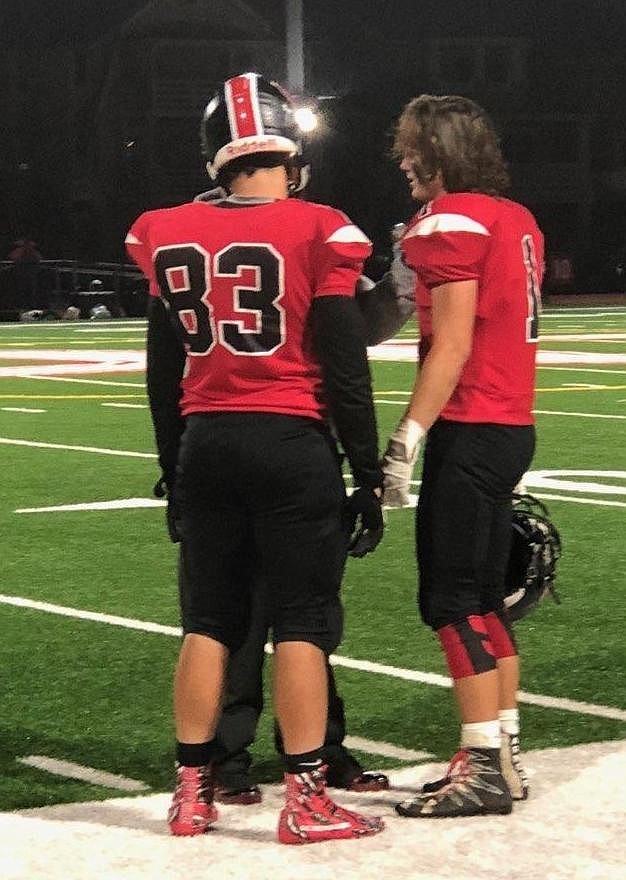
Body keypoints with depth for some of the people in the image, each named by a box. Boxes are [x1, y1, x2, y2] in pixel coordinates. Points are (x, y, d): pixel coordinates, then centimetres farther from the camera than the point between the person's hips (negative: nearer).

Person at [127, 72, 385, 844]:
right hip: (292, 445, -4)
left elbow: (162, 372, 10)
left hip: (206, 445, 4)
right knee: (302, 622, 3)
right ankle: (305, 800, 4)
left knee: (208, 621, 12)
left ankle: (193, 792, 15)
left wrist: (173, 469, 20)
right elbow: (344, 368, -9)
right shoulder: (317, 233, -9)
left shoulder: (171, 237, 4)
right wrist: (369, 475, -2)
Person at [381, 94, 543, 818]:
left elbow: (453, 344, -18)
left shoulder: (451, 220, -11)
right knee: (484, 596, 14)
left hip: (469, 430, -9)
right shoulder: (518, 221, 15)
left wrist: (408, 437, -19)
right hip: (512, 425, 9)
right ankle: (504, 752, 17)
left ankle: (485, 768, -6)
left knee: (451, 599, -6)